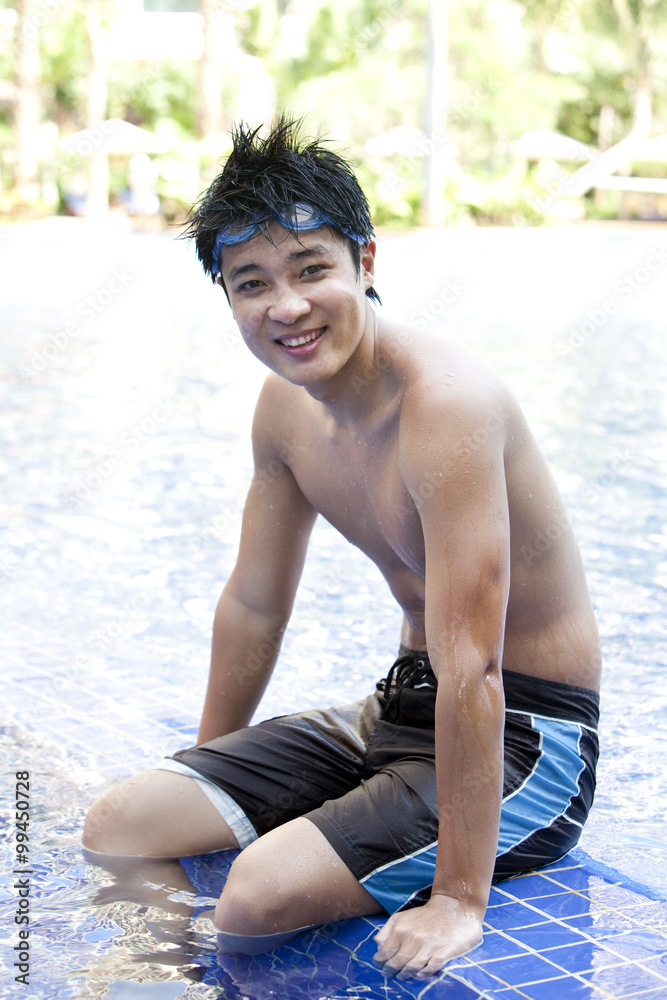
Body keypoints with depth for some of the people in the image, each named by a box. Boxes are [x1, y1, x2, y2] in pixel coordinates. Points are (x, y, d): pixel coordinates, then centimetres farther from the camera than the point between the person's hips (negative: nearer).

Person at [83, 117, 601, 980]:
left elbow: (471, 667, -31)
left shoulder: (445, 403, -27)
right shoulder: (286, 402, 0)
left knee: (259, 900, -28)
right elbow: (253, 606, 11)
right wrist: (202, 789, 19)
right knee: (113, 829, 2)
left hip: (525, 737, -8)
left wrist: (460, 900, -31)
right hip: (400, 712, 8)